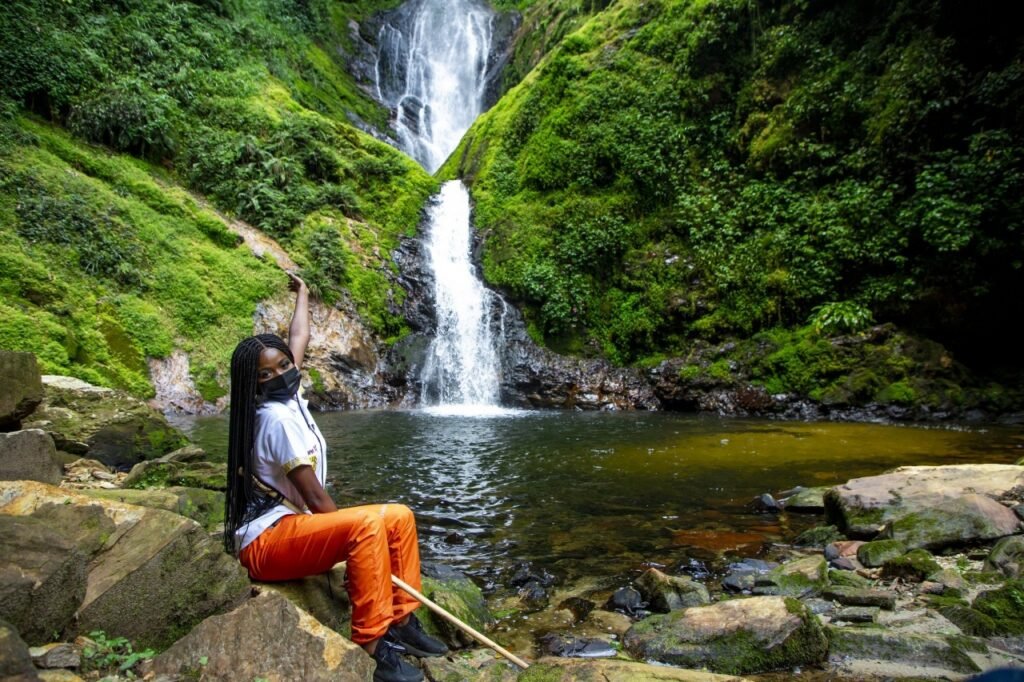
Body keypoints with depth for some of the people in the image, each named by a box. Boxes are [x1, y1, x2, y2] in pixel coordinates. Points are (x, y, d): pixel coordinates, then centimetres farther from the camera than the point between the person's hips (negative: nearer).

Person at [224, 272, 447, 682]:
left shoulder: (289, 399, 6)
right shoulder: (278, 418, -19)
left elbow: (299, 338, 24)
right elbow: (314, 497, -21)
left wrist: (302, 294, 38)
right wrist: (354, 535, -12)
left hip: (293, 528, 10)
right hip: (266, 541, -10)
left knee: (399, 517, 4)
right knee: (368, 524, -34)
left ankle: (401, 621, 5)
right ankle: (371, 645, -28)